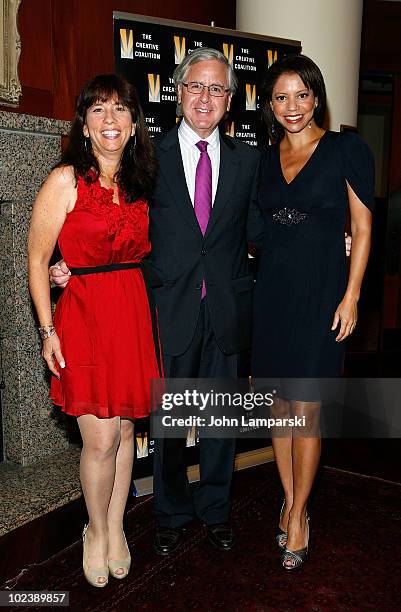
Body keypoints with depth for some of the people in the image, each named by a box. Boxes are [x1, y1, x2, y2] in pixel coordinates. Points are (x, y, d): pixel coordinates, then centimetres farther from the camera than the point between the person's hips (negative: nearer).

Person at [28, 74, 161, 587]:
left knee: (125, 430, 12)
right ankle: (96, 531, 25)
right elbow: (37, 259, -4)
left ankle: (116, 528, 32)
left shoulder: (141, 182, 10)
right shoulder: (65, 181, -5)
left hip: (135, 313, 5)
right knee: (101, 439, -3)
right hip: (82, 314, -4)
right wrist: (48, 330, -9)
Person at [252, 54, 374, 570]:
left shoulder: (346, 149, -2)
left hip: (319, 290, -4)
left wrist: (351, 295, -9)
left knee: (306, 406, -1)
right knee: (280, 400, 11)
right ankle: (290, 500, 28)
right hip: (271, 289, 5)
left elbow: (362, 228, -3)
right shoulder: (266, 157, 11)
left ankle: (297, 515, 17)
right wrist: (258, 283, 8)